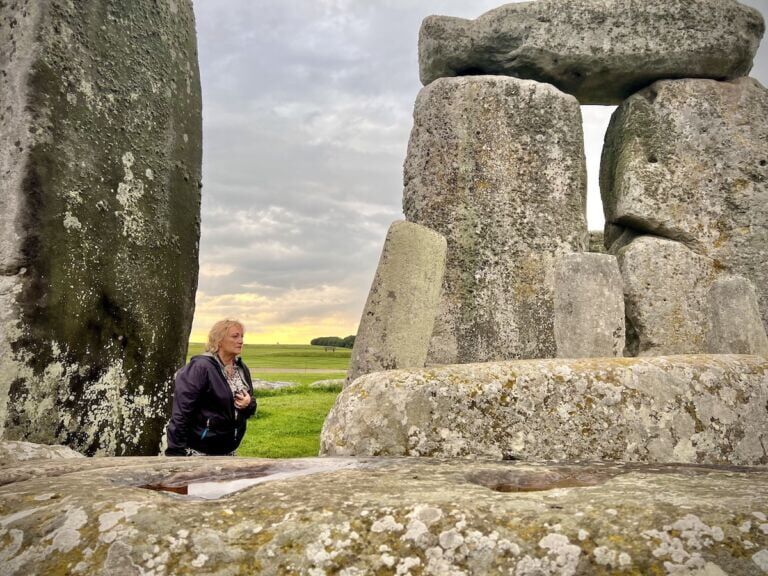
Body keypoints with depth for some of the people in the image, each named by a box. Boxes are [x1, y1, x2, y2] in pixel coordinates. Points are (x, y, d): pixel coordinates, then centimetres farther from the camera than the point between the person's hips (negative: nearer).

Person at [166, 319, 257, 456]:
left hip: (228, 451, 7)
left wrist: (249, 404, -8)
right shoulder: (200, 367, -17)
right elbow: (181, 412, -20)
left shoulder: (241, 369, 7)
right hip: (199, 451, -7)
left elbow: (250, 407, 16)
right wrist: (176, 451, -23)